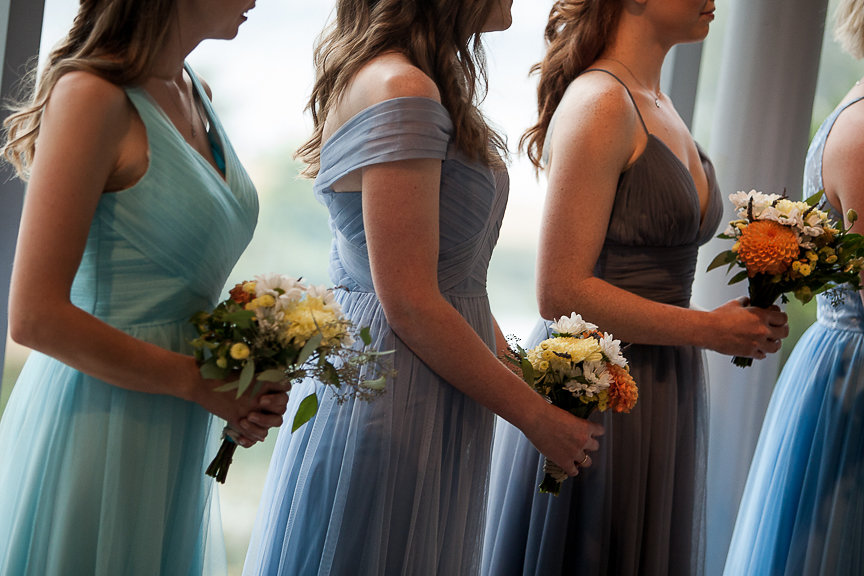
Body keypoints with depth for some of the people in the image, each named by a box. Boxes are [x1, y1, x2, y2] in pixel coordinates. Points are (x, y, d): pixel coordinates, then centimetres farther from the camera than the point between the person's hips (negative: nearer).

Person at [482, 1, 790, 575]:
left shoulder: (660, 107, 12)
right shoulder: (600, 103, -15)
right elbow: (562, 293, -21)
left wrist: (749, 321, 2)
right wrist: (709, 329, -14)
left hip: (664, 391, 9)